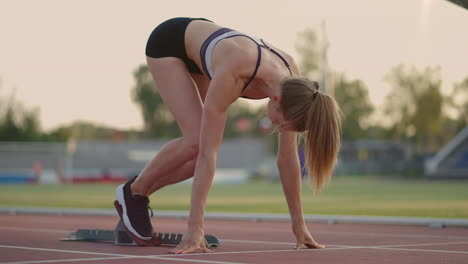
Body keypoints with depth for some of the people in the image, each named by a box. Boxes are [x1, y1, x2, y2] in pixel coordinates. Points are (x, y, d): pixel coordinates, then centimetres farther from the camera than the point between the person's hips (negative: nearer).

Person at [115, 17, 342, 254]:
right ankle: (133, 190, 1)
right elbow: (207, 152, -43)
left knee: (204, 147, -5)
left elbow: (288, 157, -16)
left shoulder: (290, 83, -25)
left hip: (200, 46, 6)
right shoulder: (233, 76, -43)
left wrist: (299, 225, -13)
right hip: (168, 42, -6)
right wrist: (195, 228, -44)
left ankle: (139, 192, 14)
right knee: (196, 141, -22)